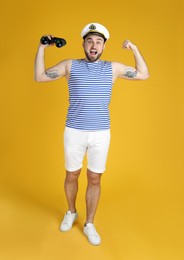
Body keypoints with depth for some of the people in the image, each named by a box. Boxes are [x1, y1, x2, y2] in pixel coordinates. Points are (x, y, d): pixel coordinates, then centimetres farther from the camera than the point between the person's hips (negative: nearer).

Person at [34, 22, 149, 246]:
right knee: (72, 176, 13)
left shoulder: (113, 68, 6)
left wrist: (135, 49, 4)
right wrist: (41, 48, 0)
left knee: (94, 179, 7)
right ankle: (71, 212, 41)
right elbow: (39, 77, 6)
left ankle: (89, 225, 25)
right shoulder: (70, 65, 3)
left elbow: (144, 75, 12)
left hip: (101, 133, 1)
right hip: (74, 132, 0)